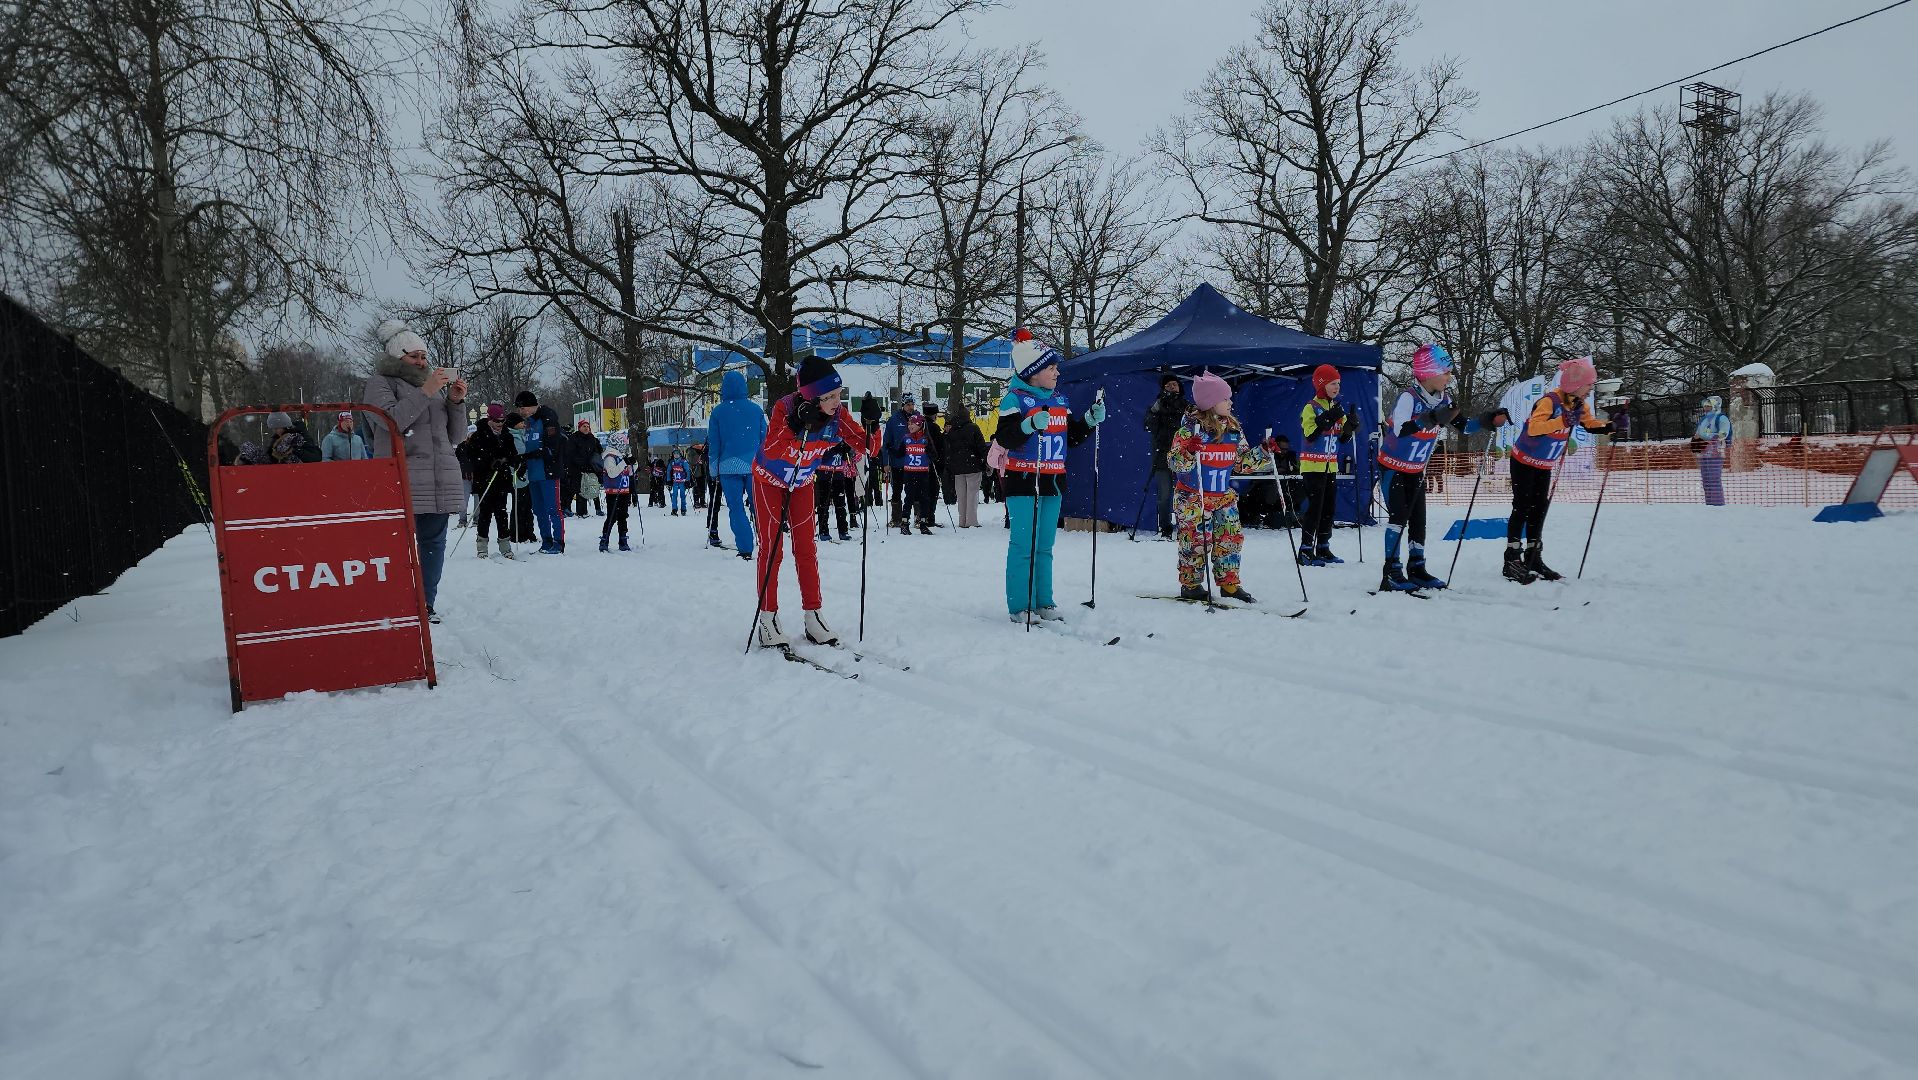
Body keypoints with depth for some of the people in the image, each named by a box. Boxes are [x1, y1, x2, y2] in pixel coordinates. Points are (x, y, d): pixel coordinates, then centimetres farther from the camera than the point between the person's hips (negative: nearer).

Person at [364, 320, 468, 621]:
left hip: (440, 480, 5)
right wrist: (425, 392, -14)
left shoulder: (436, 385, 21)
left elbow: (456, 436, 17)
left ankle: (427, 606, 9)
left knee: (434, 542, 4)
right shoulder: (381, 382, 6)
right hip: (401, 481, -5)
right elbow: (392, 421, -13)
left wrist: (455, 401, 3)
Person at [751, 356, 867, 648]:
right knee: (771, 547, -6)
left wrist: (872, 423, -35)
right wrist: (799, 423, -54)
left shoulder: (837, 415, -21)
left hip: (802, 483, 4)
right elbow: (772, 452, -47)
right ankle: (768, 619, 0)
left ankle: (813, 616, 7)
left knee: (806, 547, 2)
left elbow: (867, 446, -17)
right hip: (769, 481, -4)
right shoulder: (785, 407, -34)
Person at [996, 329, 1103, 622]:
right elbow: (1004, 438, -18)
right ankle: (1019, 606, 0)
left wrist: (1090, 421, 5)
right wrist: (1030, 425, -32)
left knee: (1044, 546, 12)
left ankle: (1042, 602, 19)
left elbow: (1072, 437, 21)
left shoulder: (1060, 400, 13)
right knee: (1023, 545, -6)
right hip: (1023, 480, -7)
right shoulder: (1015, 399, -8)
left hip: (1053, 482, 7)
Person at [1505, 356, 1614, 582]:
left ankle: (1533, 558, 13)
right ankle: (1512, 559, -7)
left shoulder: (1579, 405, -1)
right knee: (1522, 507, -9)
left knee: (1540, 509, 8)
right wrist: (1563, 421, -45)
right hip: (1524, 461, -8)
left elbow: (1591, 425, 14)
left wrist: (1612, 426, -3)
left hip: (1545, 465, 8)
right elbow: (1533, 428, -40)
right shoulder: (1550, 401, -26)